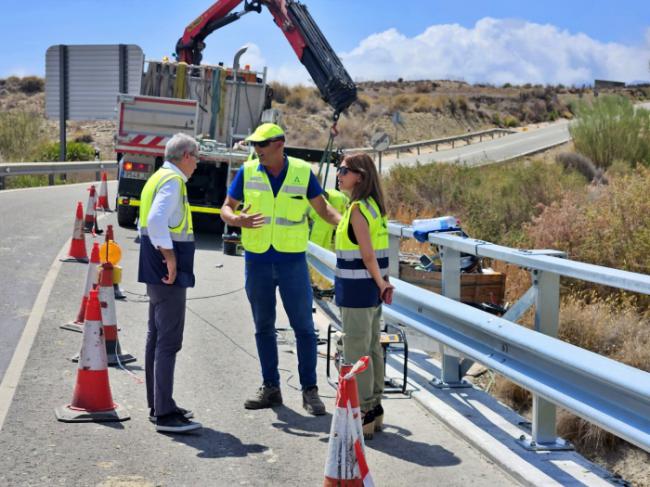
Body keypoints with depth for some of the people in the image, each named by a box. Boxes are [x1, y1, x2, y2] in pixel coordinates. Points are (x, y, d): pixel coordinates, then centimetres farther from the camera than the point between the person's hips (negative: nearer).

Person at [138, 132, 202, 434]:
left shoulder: (158, 178, 17)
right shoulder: (173, 181, -14)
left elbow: (145, 224, 23)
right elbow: (156, 221, -28)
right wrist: (170, 257, -22)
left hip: (156, 273, 11)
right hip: (170, 275, -11)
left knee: (156, 338, 15)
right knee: (169, 341, -10)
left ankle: (157, 405, 23)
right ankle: (165, 414, -9)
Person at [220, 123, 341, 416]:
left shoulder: (302, 171, -2)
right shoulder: (247, 171, 1)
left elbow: (323, 208, 3)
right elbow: (226, 208, 4)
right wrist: (237, 220, -19)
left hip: (292, 261, -2)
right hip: (257, 261, 2)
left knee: (303, 327, -1)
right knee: (263, 326, 9)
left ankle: (310, 390, 7)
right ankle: (270, 388, 20)